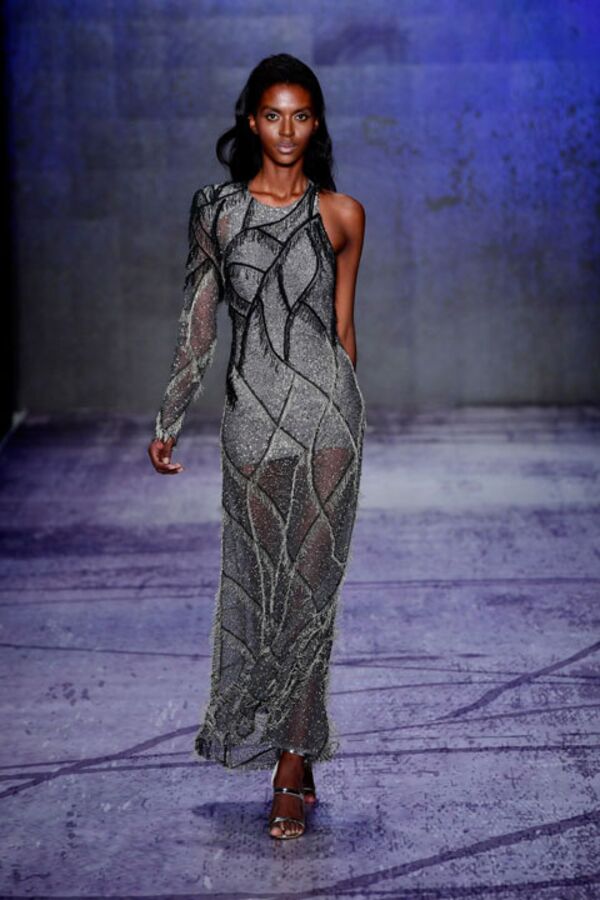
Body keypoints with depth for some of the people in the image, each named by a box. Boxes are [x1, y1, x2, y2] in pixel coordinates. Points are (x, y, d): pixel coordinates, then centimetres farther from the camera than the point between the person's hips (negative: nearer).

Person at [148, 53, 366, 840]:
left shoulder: (341, 215, 2)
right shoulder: (217, 209, 4)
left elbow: (342, 325, 10)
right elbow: (198, 323, 8)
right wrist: (169, 420, 8)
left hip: (328, 412, -1)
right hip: (252, 414, 1)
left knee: (310, 586, -1)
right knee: (257, 581, 7)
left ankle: (292, 760, 8)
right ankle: (288, 751, 25)